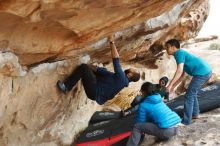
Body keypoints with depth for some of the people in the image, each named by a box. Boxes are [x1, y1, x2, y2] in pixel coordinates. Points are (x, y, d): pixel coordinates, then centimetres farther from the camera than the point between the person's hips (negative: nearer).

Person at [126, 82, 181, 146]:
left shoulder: (143, 105, -1)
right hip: (175, 128, 8)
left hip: (166, 131, -8)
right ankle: (163, 137, 25)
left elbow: (140, 122, 7)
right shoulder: (159, 100, 20)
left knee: (137, 126, -3)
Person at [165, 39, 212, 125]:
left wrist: (170, 85, -18)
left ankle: (186, 121, -2)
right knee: (192, 93, 24)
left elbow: (179, 71, -19)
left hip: (202, 73, -10)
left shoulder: (179, 53, -7)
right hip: (206, 71, 10)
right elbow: (182, 74, 23)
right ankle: (195, 114, 34)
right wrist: (173, 86, 21)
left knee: (189, 96, -5)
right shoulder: (181, 54, 22)